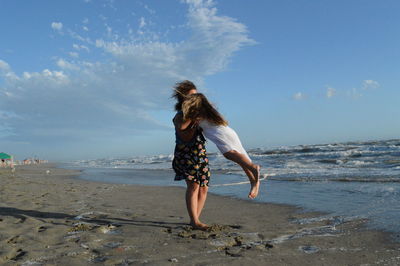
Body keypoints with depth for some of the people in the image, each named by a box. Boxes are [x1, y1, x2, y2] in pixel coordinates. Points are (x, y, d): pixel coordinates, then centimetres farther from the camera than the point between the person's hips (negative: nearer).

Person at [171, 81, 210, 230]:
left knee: (203, 188, 3)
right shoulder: (179, 116, -5)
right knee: (193, 185, -19)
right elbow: (185, 138, -20)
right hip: (185, 154, -7)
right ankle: (195, 221, -15)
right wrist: (195, 123, -21)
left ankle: (194, 219, 13)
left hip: (201, 154, 7)